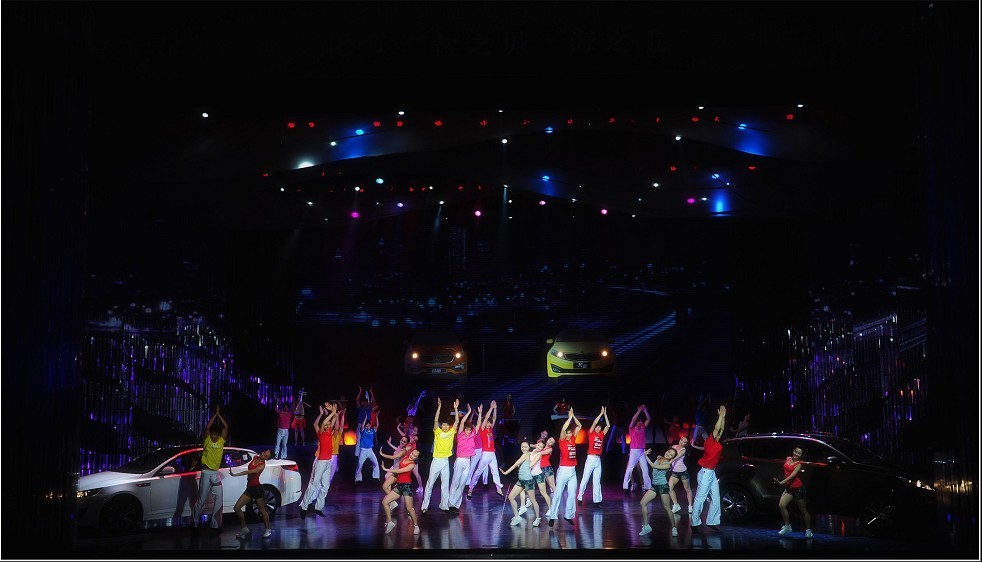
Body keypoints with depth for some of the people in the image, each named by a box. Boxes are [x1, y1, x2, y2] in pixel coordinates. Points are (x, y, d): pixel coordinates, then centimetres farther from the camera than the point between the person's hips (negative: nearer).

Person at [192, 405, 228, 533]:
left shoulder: (221, 441, 9)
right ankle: (195, 523, 9)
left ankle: (215, 524, 4)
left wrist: (219, 415, 2)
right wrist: (215, 415, -5)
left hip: (216, 473, 4)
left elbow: (226, 427, 4)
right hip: (206, 472, -4)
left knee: (219, 499, -1)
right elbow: (207, 427, -10)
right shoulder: (207, 441, 2)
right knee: (201, 499, -1)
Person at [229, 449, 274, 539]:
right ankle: (244, 529, 9)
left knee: (262, 510, 5)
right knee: (237, 507, -1)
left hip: (257, 488, -7)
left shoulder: (262, 465, -19)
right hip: (249, 488, 7)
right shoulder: (255, 457, 2)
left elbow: (249, 472, -30)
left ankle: (268, 530, 22)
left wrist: (235, 474, -35)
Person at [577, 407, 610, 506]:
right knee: (585, 479, -2)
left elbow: (608, 425, 10)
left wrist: (605, 414, 6)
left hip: (598, 459, 5)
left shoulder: (602, 435, 11)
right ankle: (579, 497, 7)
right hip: (591, 458, -5)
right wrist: (601, 413, -8)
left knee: (597, 481, 5)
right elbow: (594, 423, -12)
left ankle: (597, 500, 5)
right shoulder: (591, 433, -1)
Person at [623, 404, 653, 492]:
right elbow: (633, 419, -17)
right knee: (630, 468, -6)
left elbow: (649, 419, 9)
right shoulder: (632, 428, 0)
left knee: (645, 469, 2)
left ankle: (647, 486, 4)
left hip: (642, 451, 5)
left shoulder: (643, 428, 13)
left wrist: (645, 410, -1)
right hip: (634, 451, -5)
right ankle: (626, 485, -4)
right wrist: (639, 410, -15)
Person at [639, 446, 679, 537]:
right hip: (654, 486, 7)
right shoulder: (659, 458, 6)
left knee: (667, 507, -2)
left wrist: (646, 455, -22)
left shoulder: (667, 464, -14)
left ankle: (674, 528, 13)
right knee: (643, 503, -5)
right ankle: (646, 526, 1)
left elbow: (653, 466, -23)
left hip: (663, 486, -6)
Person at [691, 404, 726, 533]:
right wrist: (720, 415, -15)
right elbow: (717, 428, -20)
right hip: (705, 473, -9)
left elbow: (721, 428, 11)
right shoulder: (709, 441, -12)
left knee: (716, 498, 8)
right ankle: (695, 522, -2)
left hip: (712, 473, 9)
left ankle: (711, 521, 13)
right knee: (700, 498, -5)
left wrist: (724, 416, 4)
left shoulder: (717, 443, 9)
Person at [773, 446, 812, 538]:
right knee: (781, 505, -13)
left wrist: (781, 482, -39)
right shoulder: (788, 459, 4)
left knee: (803, 510, 4)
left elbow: (792, 476, -28)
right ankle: (787, 526, -1)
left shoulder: (798, 464, -14)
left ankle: (808, 530, 19)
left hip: (798, 488, -5)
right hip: (789, 488, 6)